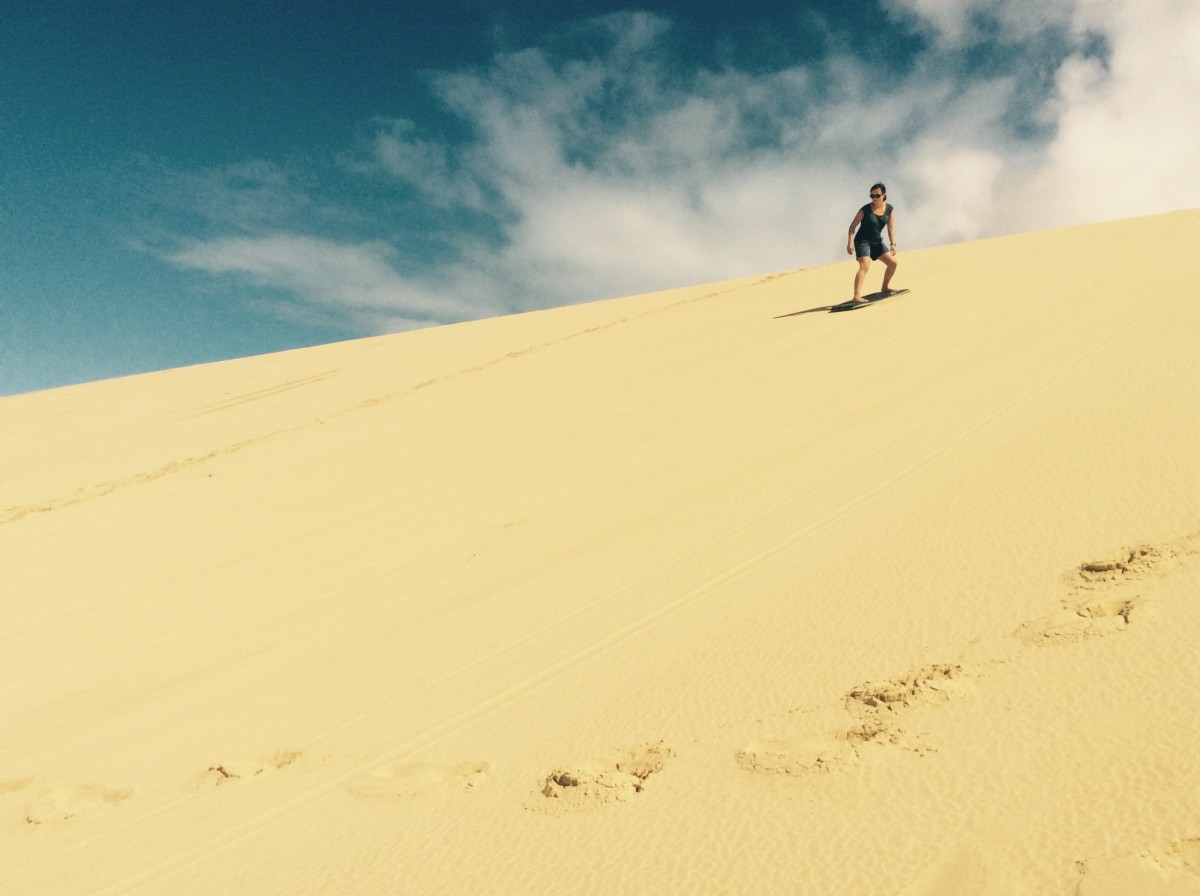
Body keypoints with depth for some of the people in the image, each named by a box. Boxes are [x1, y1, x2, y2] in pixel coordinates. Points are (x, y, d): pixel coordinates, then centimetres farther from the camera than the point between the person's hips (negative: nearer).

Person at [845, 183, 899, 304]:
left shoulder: (890, 209, -2)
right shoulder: (865, 210, -15)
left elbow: (891, 228, -4)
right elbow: (853, 226, -12)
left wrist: (893, 244, -16)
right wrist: (850, 242, -23)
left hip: (877, 242, 6)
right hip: (862, 241, -6)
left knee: (893, 262, 9)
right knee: (865, 266, -26)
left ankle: (885, 287, 32)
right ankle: (857, 296, -36)